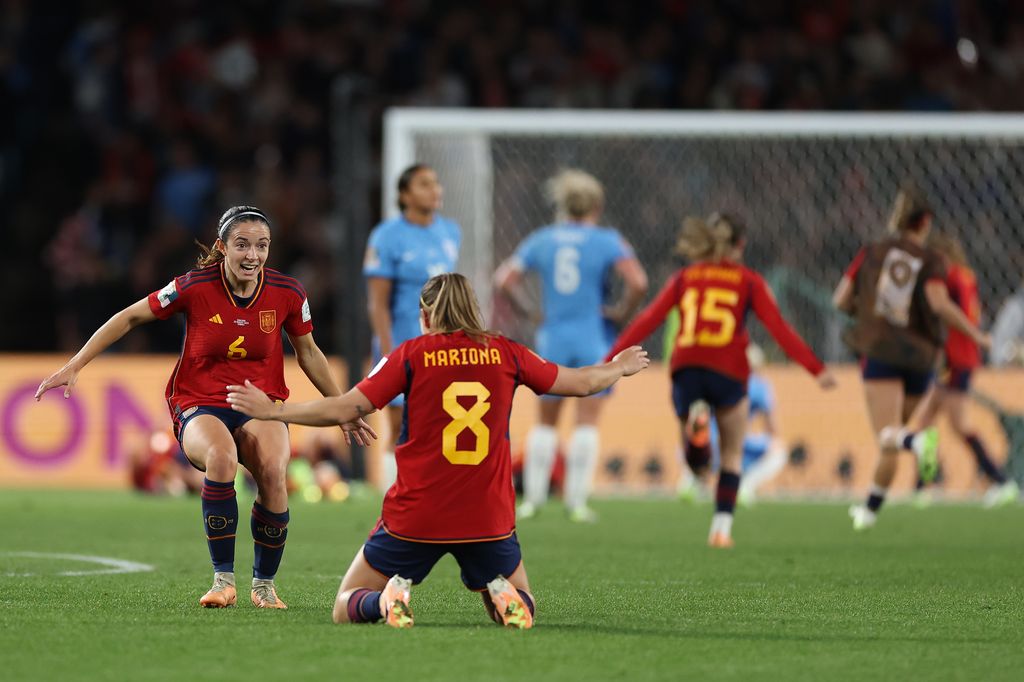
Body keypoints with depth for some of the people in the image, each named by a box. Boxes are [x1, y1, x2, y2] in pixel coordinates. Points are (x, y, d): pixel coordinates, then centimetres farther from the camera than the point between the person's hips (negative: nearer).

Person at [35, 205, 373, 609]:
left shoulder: (288, 294, -3)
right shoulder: (195, 288, -11)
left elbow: (308, 354, 14)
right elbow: (129, 318, 0)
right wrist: (73, 367, -3)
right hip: (199, 406, -2)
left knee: (273, 470, -31)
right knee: (222, 456, -37)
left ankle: (264, 583, -10)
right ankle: (223, 579, -26)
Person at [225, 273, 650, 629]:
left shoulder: (412, 354, -2)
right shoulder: (505, 353, 6)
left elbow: (344, 409, -7)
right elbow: (581, 383, 18)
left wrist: (271, 410, 4)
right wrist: (620, 369, 39)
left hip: (415, 518, -2)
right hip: (489, 517, 2)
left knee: (346, 608, 14)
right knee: (519, 609, 23)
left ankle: (387, 599, -20)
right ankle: (502, 595, -13)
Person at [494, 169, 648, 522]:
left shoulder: (541, 240, 5)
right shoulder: (606, 241, -6)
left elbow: (504, 279, 1)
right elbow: (638, 283, -19)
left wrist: (524, 309, 12)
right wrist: (622, 313, -4)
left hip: (553, 339, 3)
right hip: (594, 340, -3)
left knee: (545, 423, 13)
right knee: (587, 423, 0)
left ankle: (533, 496, 10)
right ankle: (576, 500, -4)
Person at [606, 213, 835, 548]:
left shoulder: (685, 277, 17)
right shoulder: (749, 281, 10)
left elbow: (648, 319, 10)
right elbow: (779, 328, 1)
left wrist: (610, 360, 10)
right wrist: (816, 368, -1)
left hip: (685, 370, 1)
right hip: (728, 371, -1)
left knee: (697, 463, 11)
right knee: (732, 455, 17)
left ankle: (695, 420, -22)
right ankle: (722, 525, 5)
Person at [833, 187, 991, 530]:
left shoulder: (872, 253, 6)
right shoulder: (930, 261, -2)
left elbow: (840, 301, 5)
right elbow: (939, 303, -18)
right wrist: (975, 333, -8)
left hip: (878, 351, -1)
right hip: (918, 356, 1)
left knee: (887, 437, -12)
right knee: (895, 431, 20)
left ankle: (916, 440, -46)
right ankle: (871, 508, 24)